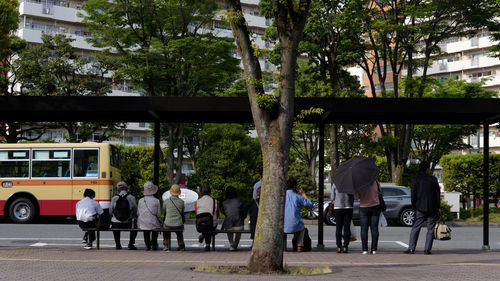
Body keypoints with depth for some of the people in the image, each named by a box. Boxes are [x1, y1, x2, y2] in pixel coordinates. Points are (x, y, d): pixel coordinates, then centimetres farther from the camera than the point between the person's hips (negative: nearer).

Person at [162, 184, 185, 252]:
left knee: (165, 226, 36)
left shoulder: (166, 201, -6)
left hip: (168, 225, -1)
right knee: (179, 231, 37)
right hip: (178, 225, 1)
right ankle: (181, 245, 40)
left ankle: (166, 245, 36)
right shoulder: (181, 202, -4)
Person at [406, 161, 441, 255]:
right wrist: (439, 207, 7)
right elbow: (437, 194, 2)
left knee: (415, 228, 4)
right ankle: (427, 249, 0)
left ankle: (411, 248, -3)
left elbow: (413, 195, -3)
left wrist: (414, 207, 10)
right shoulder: (433, 179, 1)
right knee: (430, 229, 5)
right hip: (433, 208, 0)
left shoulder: (415, 180, -2)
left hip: (420, 208, 0)